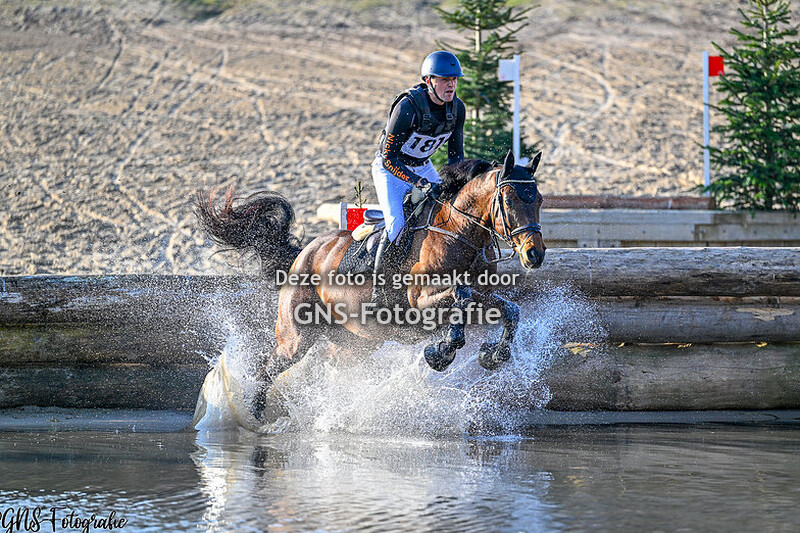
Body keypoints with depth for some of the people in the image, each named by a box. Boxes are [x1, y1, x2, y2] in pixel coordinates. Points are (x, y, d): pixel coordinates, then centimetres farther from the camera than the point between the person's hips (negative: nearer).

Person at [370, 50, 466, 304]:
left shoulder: (457, 108, -10)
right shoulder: (408, 107, -30)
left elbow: (456, 154, 2)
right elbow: (389, 159, -28)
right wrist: (421, 184, -38)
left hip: (423, 167, 6)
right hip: (390, 168, -6)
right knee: (396, 226, -24)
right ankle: (379, 294, -15)